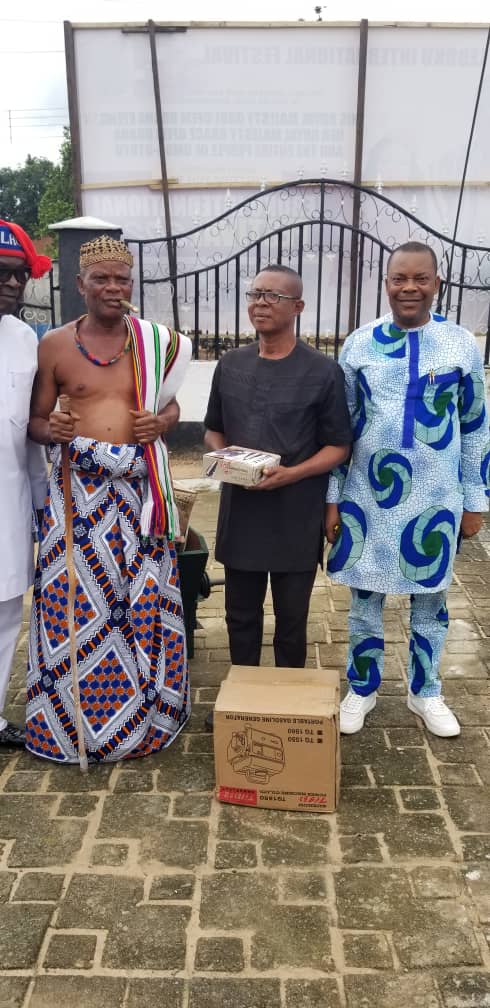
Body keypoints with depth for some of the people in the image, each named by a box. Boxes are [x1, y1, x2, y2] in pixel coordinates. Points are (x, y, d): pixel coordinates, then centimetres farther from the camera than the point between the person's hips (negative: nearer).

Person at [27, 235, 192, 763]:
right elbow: (35, 421, 6)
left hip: (139, 487, 1)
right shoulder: (54, 344, 2)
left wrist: (161, 422, -6)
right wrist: (51, 430, -17)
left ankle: (141, 715, 26)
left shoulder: (155, 342, 5)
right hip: (78, 490, -1)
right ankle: (69, 720, 21)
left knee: (143, 599, 7)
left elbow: (170, 405, 17)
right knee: (73, 599, 2)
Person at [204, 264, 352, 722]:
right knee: (241, 616, 15)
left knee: (291, 620, 12)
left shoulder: (323, 371, -7)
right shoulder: (230, 365, 6)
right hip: (240, 513, 4)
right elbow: (212, 430, 15)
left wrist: (290, 474, -20)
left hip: (296, 518, -3)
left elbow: (337, 446, -5)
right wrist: (221, 456, -8)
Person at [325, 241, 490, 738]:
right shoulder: (358, 345, -2)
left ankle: (425, 693, 35)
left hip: (435, 499, 0)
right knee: (365, 599, 12)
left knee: (429, 599, 14)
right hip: (368, 497, 0)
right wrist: (331, 499, 0)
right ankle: (361, 690, 32)